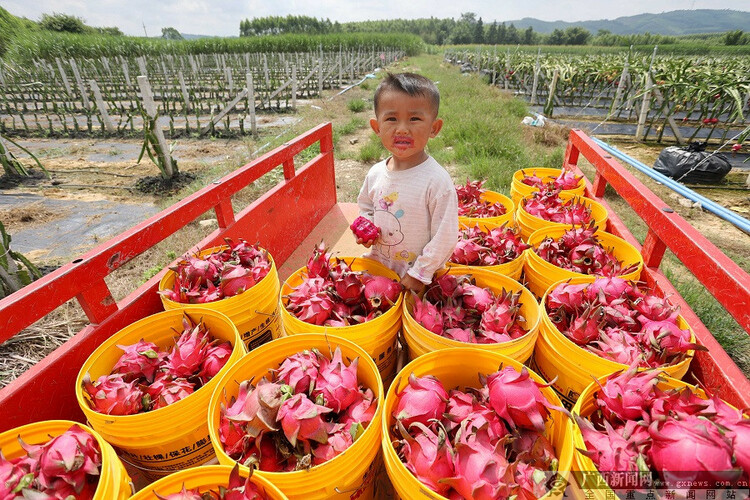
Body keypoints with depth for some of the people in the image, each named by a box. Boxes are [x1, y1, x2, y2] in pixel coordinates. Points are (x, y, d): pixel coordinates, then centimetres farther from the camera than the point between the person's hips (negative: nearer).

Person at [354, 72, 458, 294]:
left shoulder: (437, 181, -23)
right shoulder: (375, 174, -5)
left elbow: (444, 239, -19)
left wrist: (419, 274, -15)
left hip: (420, 278, -5)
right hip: (378, 266, 5)